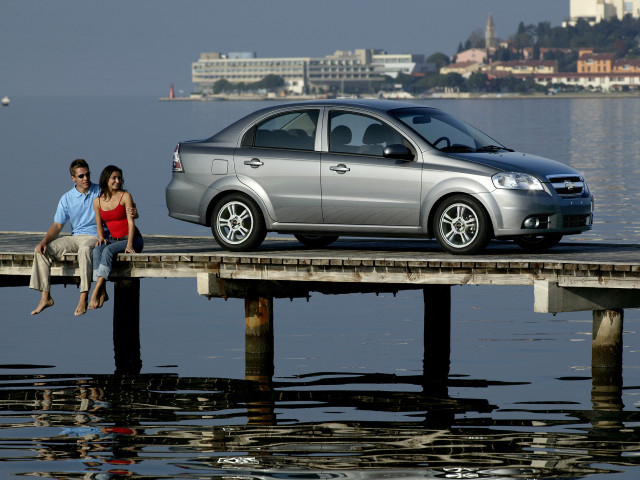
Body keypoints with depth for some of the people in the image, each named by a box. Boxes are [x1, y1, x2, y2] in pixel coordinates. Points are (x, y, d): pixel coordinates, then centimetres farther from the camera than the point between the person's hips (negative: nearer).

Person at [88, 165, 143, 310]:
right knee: (97, 250, -28)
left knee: (108, 250, -32)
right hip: (113, 239, 4)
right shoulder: (98, 201, 8)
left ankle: (96, 292, -38)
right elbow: (99, 226, 16)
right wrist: (101, 238, -6)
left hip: (132, 239, -4)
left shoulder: (125, 196, -5)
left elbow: (131, 222, -10)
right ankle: (102, 293, -36)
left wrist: (129, 245, -21)